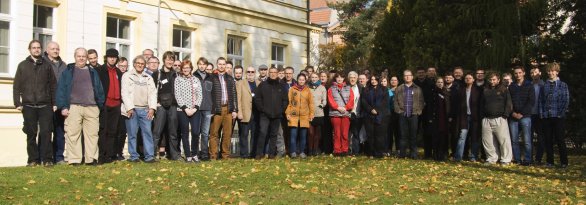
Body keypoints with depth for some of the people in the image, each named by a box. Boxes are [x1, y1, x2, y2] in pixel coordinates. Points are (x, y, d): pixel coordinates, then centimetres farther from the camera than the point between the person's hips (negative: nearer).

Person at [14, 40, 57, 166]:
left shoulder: (47, 65, 11)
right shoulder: (23, 65, 10)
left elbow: (53, 86, 10)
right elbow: (16, 86, 7)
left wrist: (54, 103, 4)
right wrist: (17, 103, -1)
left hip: (45, 106, 0)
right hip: (28, 106, 1)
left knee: (45, 132, -5)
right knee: (31, 134, 4)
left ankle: (47, 159, 0)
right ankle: (33, 159, 11)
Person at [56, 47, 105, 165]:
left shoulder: (93, 72, 18)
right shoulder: (68, 72, 9)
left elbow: (99, 89, 16)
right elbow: (61, 89, 2)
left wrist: (100, 105, 7)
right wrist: (63, 106, -7)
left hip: (92, 108, 3)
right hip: (73, 107, -2)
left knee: (92, 134, 1)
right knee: (73, 134, -4)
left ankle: (92, 158, 6)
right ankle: (74, 159, 1)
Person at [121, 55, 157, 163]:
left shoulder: (148, 78, 17)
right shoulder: (127, 75, 6)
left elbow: (152, 93, 10)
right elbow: (125, 93, -2)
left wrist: (152, 107, -3)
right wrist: (129, 107, -11)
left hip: (145, 110, 3)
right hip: (131, 109, -2)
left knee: (147, 132, -4)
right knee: (132, 134, 0)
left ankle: (149, 156, -3)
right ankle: (133, 156, 7)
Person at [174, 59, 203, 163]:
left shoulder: (196, 79, 10)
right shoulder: (178, 79, 4)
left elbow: (199, 95, 5)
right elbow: (177, 95, -4)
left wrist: (195, 108, -8)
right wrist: (185, 108, -11)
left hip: (195, 111, 2)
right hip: (182, 111, -1)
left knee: (196, 133, -6)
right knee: (185, 133, 2)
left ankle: (194, 154, 11)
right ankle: (188, 155, 11)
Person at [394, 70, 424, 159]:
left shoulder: (417, 89, 8)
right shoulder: (399, 89, 11)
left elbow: (421, 101, 6)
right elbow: (396, 101, 9)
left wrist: (418, 111, -4)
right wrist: (398, 110, -2)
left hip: (414, 115, -1)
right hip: (403, 115, 1)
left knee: (413, 135, 1)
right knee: (403, 135, 2)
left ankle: (413, 153, 6)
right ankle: (402, 153, 7)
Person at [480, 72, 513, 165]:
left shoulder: (503, 89, 3)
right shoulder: (485, 90, 16)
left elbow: (508, 103, -1)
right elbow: (482, 104, 20)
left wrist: (505, 115, -9)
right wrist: (482, 115, 11)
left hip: (500, 119, -5)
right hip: (486, 119, 5)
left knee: (504, 139, -7)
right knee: (487, 140, 5)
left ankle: (506, 159, 1)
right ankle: (491, 158, 16)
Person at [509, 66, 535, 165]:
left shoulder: (529, 85, 4)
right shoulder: (511, 87, 13)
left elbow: (531, 101, -3)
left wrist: (522, 113, -10)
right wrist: (512, 113, -6)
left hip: (525, 116, -3)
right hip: (513, 117, 3)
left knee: (527, 140, -5)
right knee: (514, 140, 2)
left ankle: (527, 160, 0)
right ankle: (517, 159, 9)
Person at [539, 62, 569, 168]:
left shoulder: (563, 85, 3)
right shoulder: (544, 86, 11)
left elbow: (566, 101, -1)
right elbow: (540, 101, 9)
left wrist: (561, 113, -9)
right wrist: (541, 114, 0)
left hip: (558, 117, -3)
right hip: (546, 116, 3)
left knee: (560, 139, -1)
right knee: (548, 140, 6)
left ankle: (564, 162, 6)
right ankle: (549, 161, 13)